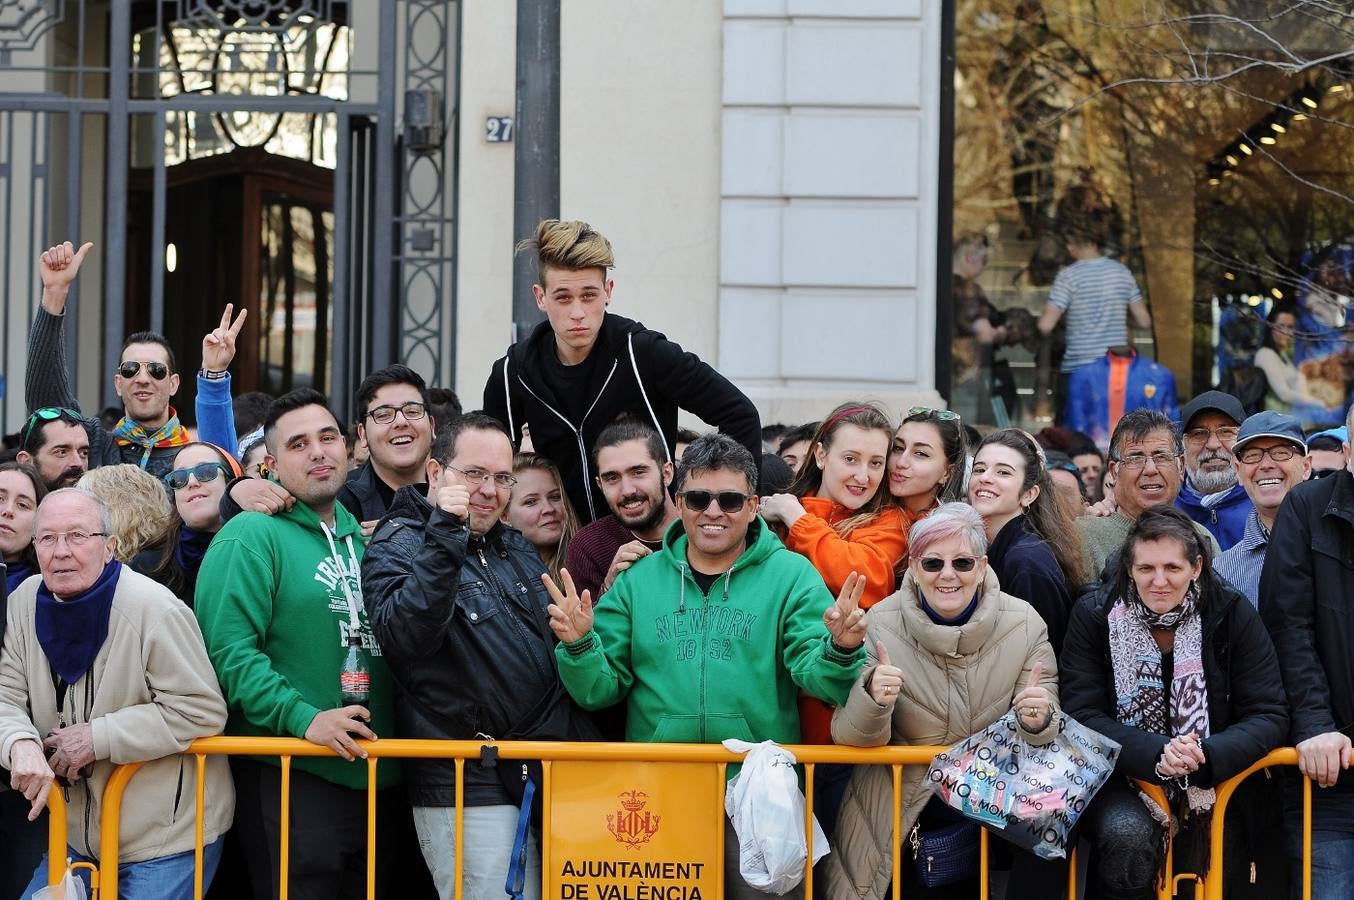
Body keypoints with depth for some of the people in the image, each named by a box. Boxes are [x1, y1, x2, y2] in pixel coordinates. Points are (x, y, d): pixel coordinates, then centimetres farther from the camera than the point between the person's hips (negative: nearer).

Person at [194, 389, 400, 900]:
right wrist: (302, 717, -24)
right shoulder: (252, 536, -7)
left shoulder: (361, 535, 17)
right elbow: (229, 649, -17)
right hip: (291, 779, -7)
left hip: (375, 779, 7)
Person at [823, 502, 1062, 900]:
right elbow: (849, 736, -8)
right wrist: (874, 699, -29)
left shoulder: (1023, 624, -4)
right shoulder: (881, 625, -5)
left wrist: (1038, 722, -28)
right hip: (907, 806, -1)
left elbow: (1045, 733, -4)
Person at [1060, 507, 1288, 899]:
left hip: (1216, 782, 1)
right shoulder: (1094, 616, -5)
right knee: (1127, 836, -32)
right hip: (1122, 781, -1)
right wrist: (1157, 754, -28)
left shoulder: (1232, 613, -5)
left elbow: (1269, 716, -6)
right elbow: (1082, 716, -11)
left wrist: (1205, 756, -26)